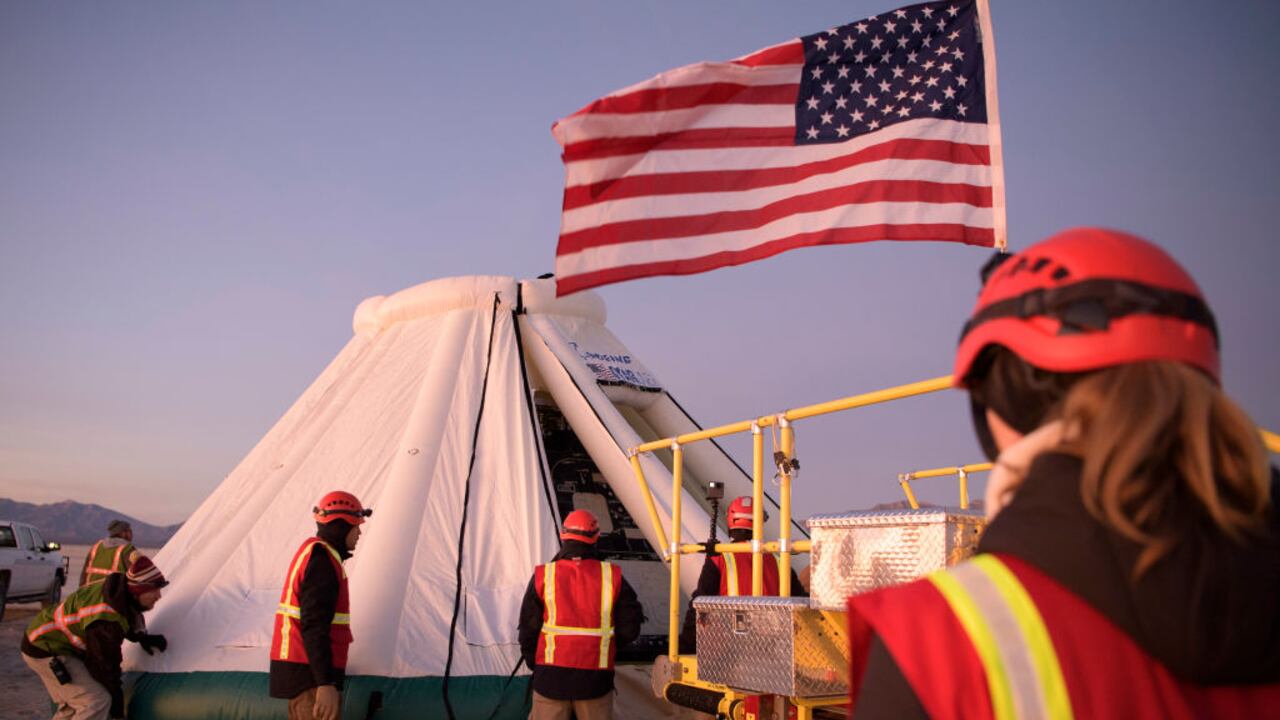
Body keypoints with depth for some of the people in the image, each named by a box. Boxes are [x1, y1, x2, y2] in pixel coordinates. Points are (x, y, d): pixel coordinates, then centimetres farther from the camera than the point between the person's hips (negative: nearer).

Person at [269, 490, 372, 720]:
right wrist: (326, 683, -27)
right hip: (311, 675, -10)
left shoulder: (311, 551, 15)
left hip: (299, 668, 10)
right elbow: (314, 627, -24)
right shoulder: (322, 559, -17)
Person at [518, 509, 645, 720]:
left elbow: (528, 629, 1)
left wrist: (534, 665, 16)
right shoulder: (612, 576, -2)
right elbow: (629, 628, 1)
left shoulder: (543, 576, -3)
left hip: (550, 678, 0)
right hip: (595, 679, 0)